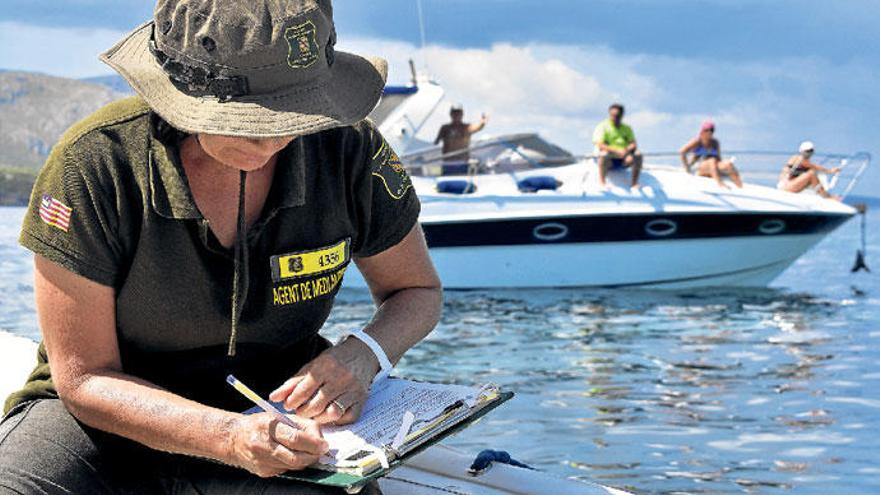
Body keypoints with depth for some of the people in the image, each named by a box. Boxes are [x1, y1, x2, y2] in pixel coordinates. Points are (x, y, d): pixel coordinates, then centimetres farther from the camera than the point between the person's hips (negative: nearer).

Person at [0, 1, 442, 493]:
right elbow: (85, 379, -14)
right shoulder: (93, 165, -19)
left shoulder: (348, 149, -12)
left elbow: (418, 290, 6)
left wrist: (362, 354, -17)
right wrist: (228, 437, -31)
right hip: (114, 421, -2)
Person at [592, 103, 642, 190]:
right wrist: (616, 151, -26)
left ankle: (635, 183, -19)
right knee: (604, 154, -37)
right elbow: (599, 145, -14)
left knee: (638, 154, -23)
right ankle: (601, 182, -32)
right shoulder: (602, 127, 0)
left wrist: (627, 150, -21)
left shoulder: (627, 128, 15)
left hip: (623, 161, 4)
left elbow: (634, 144, 4)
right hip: (609, 160, -4)